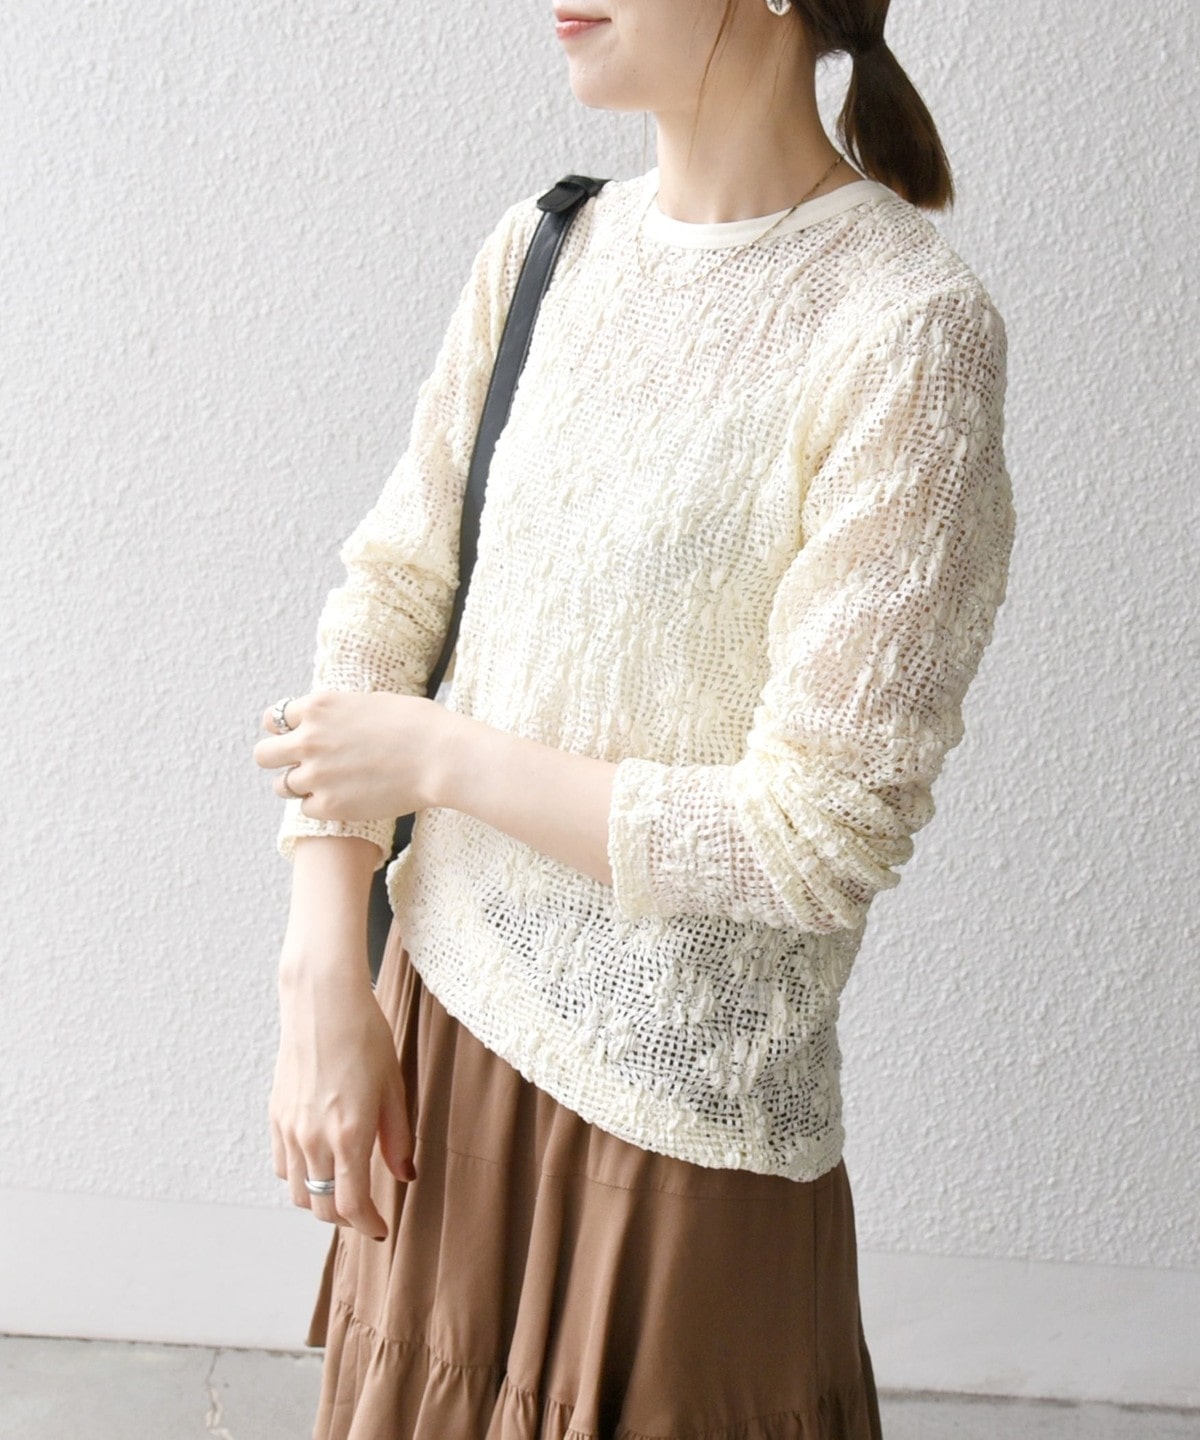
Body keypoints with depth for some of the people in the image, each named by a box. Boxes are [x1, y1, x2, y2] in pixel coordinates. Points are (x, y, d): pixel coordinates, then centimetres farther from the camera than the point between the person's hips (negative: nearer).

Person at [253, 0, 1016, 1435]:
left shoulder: (910, 333, -18)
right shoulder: (541, 250, 1)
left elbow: (818, 839, -19)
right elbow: (384, 602, 3)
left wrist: (439, 757, -13)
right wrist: (325, 975, -5)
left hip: (680, 1124, -5)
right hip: (439, 1027, 6)